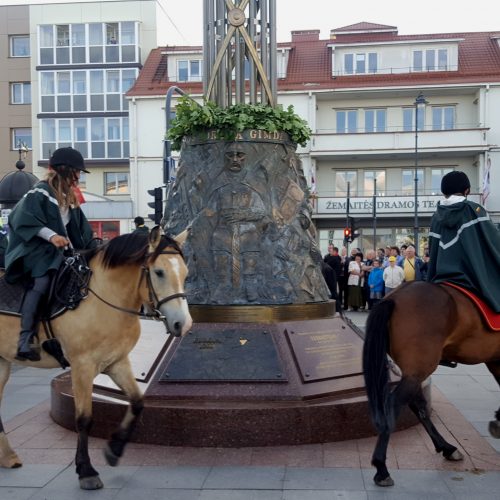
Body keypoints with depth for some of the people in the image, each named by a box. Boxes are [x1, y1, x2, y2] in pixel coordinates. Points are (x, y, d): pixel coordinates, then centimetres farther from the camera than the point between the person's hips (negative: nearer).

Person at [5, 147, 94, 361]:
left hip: (59, 252, 9)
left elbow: (79, 229, 20)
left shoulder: (69, 198, 17)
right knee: (41, 283, -32)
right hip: (36, 250, -9)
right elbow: (22, 219, -21)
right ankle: (24, 343, -31)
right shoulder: (39, 192, -9)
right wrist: (51, 235, -29)